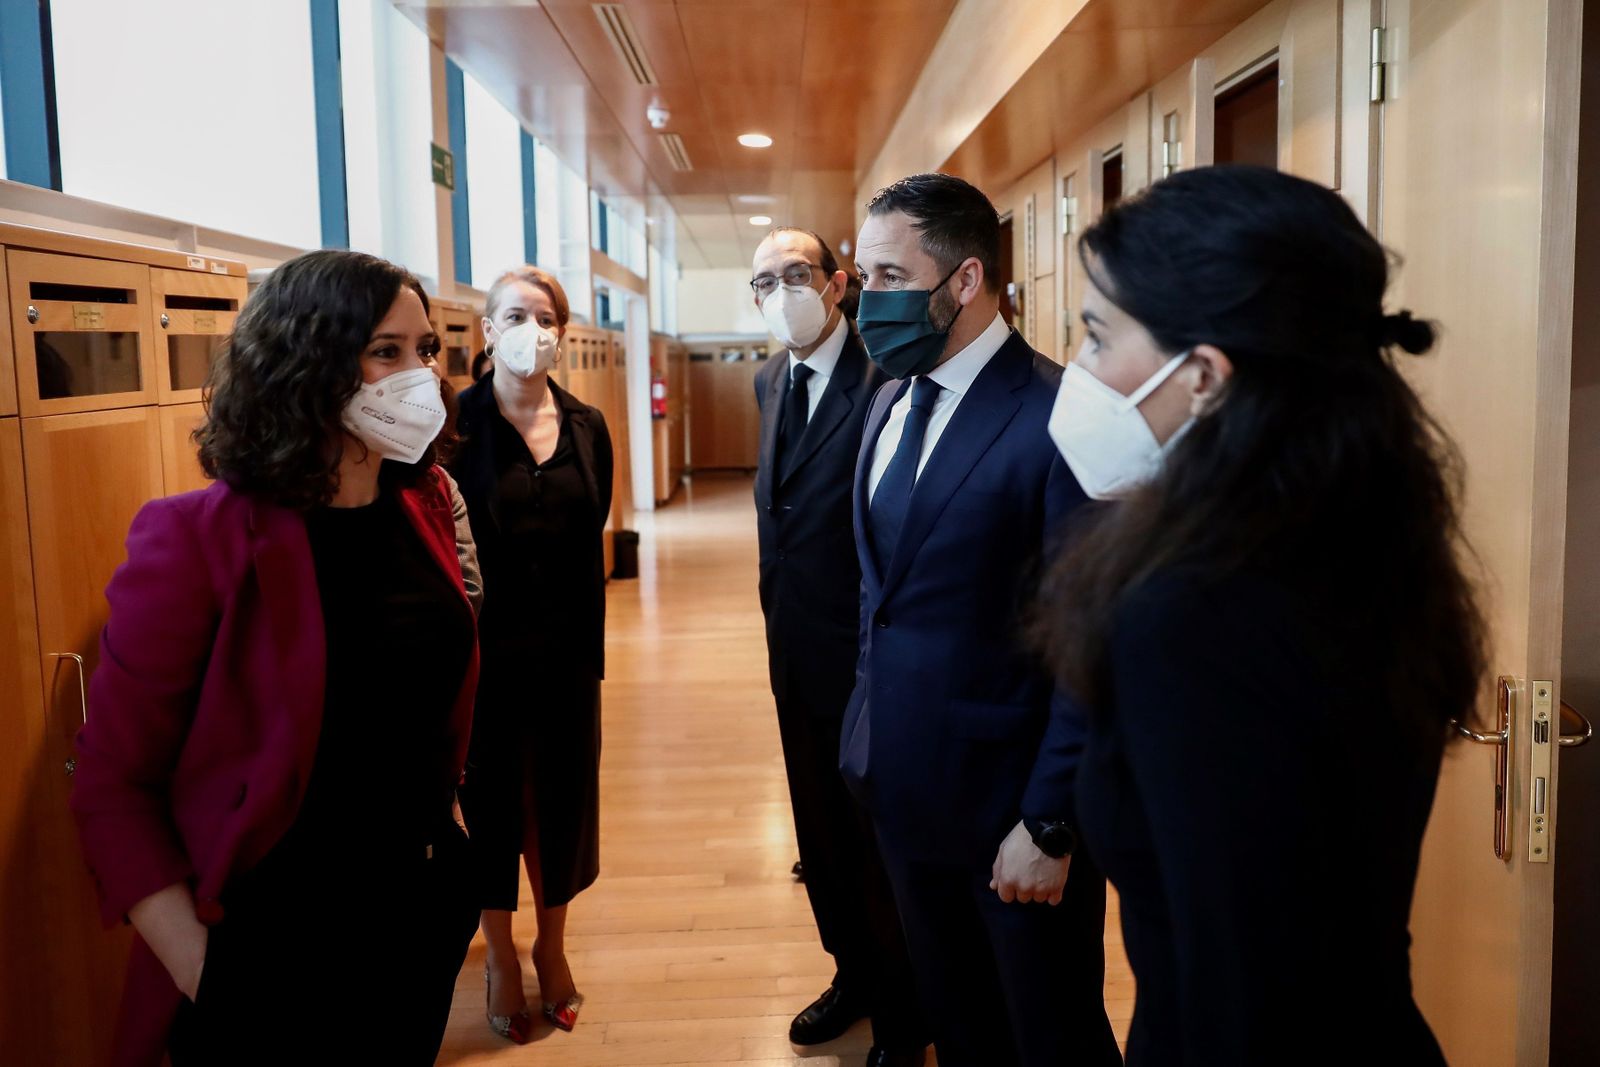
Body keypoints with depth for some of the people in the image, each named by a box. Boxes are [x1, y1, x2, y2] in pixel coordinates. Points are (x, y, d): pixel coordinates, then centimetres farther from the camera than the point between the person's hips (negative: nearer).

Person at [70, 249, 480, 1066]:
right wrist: (198, 968, -17)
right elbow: (112, 783, -14)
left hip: (425, 912, 6)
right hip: (271, 957, -5)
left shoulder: (424, 508, -2)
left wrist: (444, 838, 10)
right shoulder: (197, 540, -19)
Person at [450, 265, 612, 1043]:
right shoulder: (456, 423, -9)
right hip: (487, 648, -3)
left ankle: (552, 945, 37)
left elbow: (590, 542, 6)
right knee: (490, 800, 12)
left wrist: (592, 647, 5)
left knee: (564, 797, 14)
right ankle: (500, 958, 33)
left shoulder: (587, 427, 3)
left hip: (566, 648, 4)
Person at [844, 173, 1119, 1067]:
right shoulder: (892, 401, 7)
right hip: (908, 789, 7)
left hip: (1011, 796, -7)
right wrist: (873, 739, 10)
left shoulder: (1059, 415, -19)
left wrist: (1050, 826, -17)